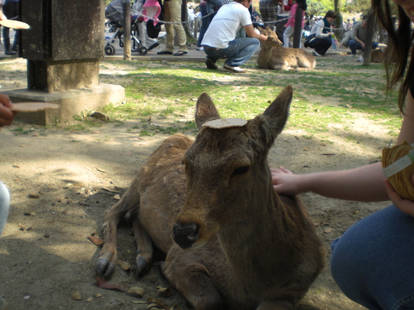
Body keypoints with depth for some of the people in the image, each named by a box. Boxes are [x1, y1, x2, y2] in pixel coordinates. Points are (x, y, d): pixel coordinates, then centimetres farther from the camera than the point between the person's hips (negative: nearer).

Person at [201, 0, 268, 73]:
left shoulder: (224, 6, 22)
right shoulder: (243, 9, 1)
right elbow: (251, 35, 5)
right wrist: (262, 37, 27)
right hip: (220, 48, -7)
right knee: (255, 42, 6)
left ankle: (211, 59, 15)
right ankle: (232, 64, -7)